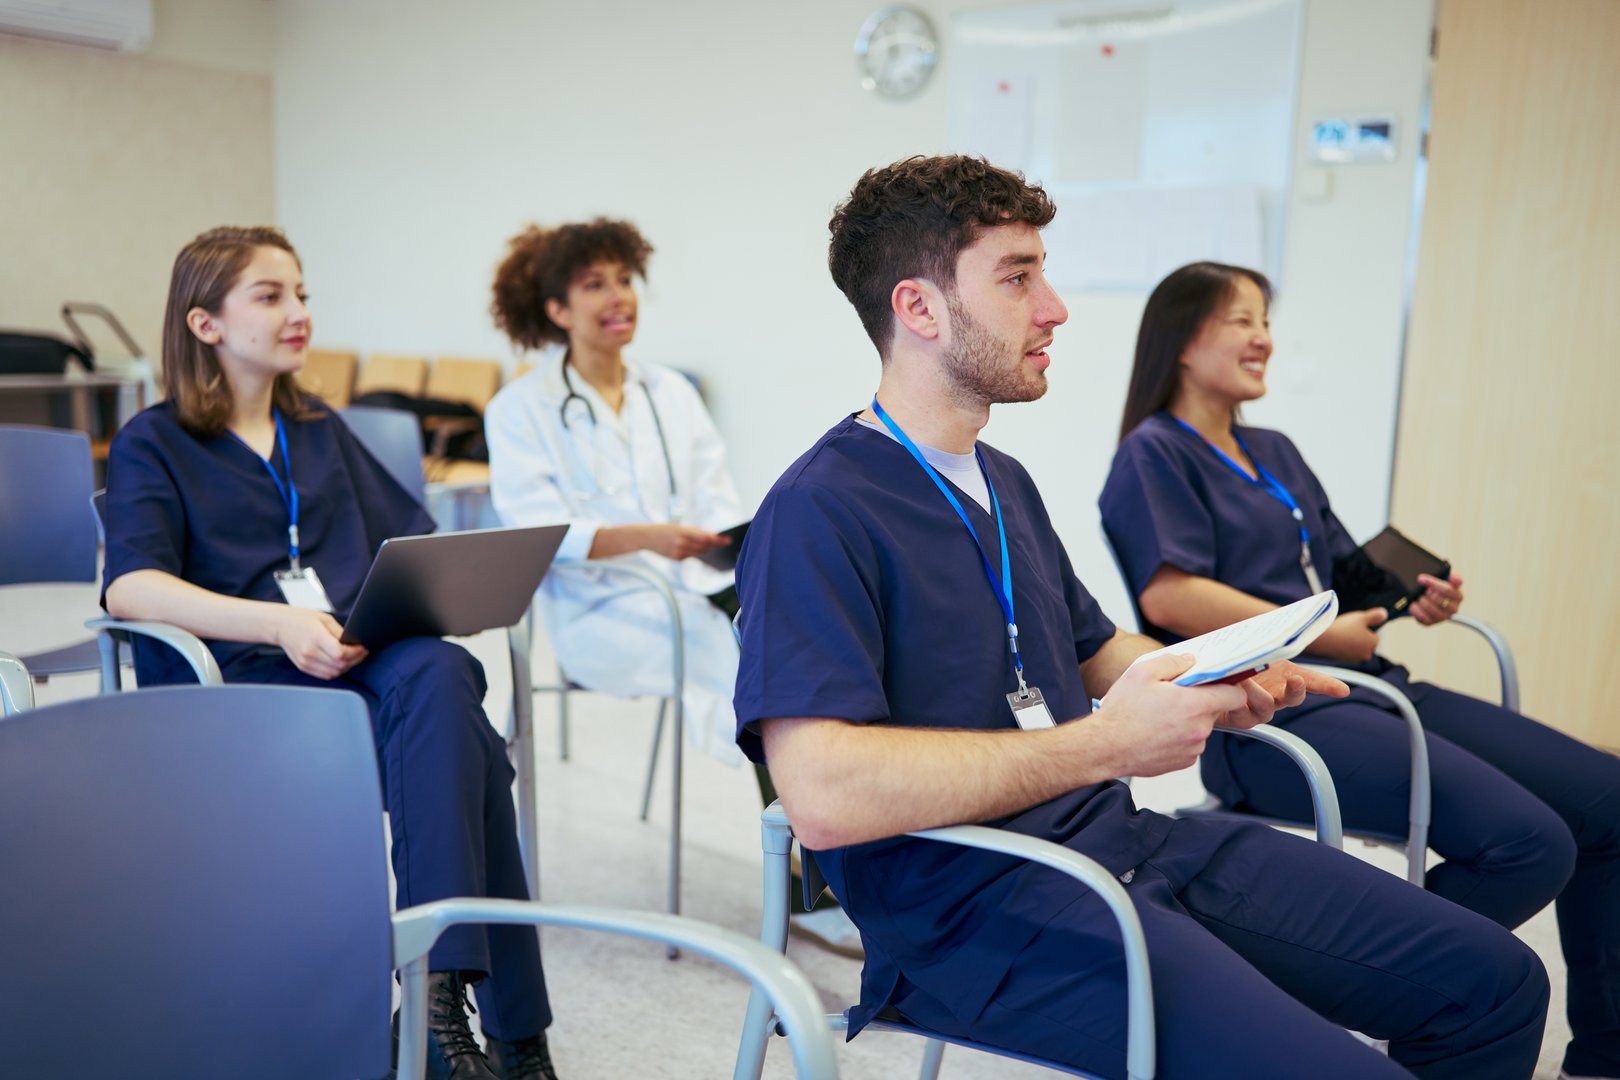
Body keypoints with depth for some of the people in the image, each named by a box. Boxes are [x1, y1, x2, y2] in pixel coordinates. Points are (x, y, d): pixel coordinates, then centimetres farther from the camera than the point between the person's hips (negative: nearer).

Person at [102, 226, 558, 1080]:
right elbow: (130, 587, -9)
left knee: (440, 671, -35)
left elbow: (415, 543, 25)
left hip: (359, 660, 4)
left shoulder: (321, 432, 26)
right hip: (235, 681, -4)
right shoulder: (151, 446, 9)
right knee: (462, 744, -32)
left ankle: (440, 987, -36)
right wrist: (281, 623, -25)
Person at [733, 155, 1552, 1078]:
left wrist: (1213, 687, 6)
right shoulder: (817, 512, -14)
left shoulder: (1005, 483, 17)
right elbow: (822, 793, -26)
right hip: (974, 906, -8)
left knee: (1495, 980, 5)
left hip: (1118, 838, 9)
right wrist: (1106, 743, -22)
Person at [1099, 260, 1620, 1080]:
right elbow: (1169, 595, -17)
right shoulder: (1155, 454, -3)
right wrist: (1318, 636, -14)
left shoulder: (1276, 454, 24)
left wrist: (1418, 598, 3)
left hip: (1363, 683, 9)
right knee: (1530, 842, -22)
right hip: (1267, 716, -9)